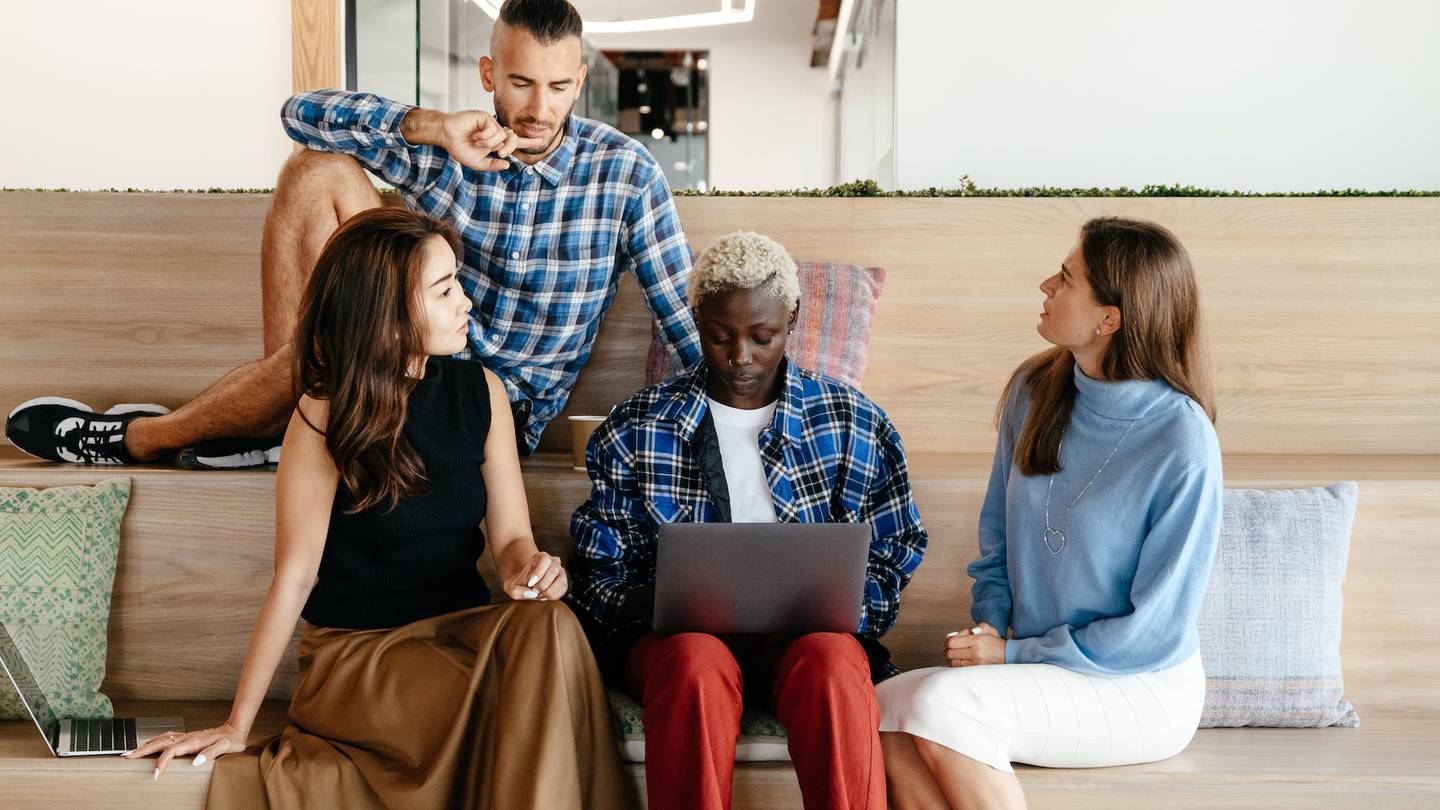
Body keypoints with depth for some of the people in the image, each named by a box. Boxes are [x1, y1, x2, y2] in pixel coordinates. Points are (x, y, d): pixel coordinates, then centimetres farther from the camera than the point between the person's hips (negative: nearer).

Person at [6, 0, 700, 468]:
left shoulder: (624, 173, -10)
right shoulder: (453, 153, -1)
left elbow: (684, 318, -8)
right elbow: (303, 112, -6)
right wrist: (430, 127, -20)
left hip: (507, 408, -4)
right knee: (316, 172, -10)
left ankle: (135, 439, -7)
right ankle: (273, 408, -10)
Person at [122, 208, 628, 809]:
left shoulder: (481, 391, 1)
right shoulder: (327, 416, -12)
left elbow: (509, 535, 4)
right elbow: (294, 577, -10)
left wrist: (527, 567, -22)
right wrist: (236, 725, -9)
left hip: (463, 626, 5)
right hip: (355, 649, -4)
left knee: (548, 625, -29)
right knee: (506, 723, -31)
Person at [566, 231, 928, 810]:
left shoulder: (855, 425, 9)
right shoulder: (634, 431, 9)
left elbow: (891, 557, 13)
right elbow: (599, 572, 10)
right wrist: (652, 601, -13)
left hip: (808, 632, 0)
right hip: (675, 632, 0)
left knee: (832, 662, -35)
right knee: (696, 662, -36)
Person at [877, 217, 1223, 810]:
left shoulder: (1182, 442, -17)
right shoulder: (1035, 391, 3)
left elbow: (1157, 632, -13)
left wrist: (1013, 654, -12)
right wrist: (991, 625, -1)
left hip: (1142, 692, -6)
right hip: (1034, 669, 6)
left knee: (944, 703, -31)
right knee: (885, 708, -23)